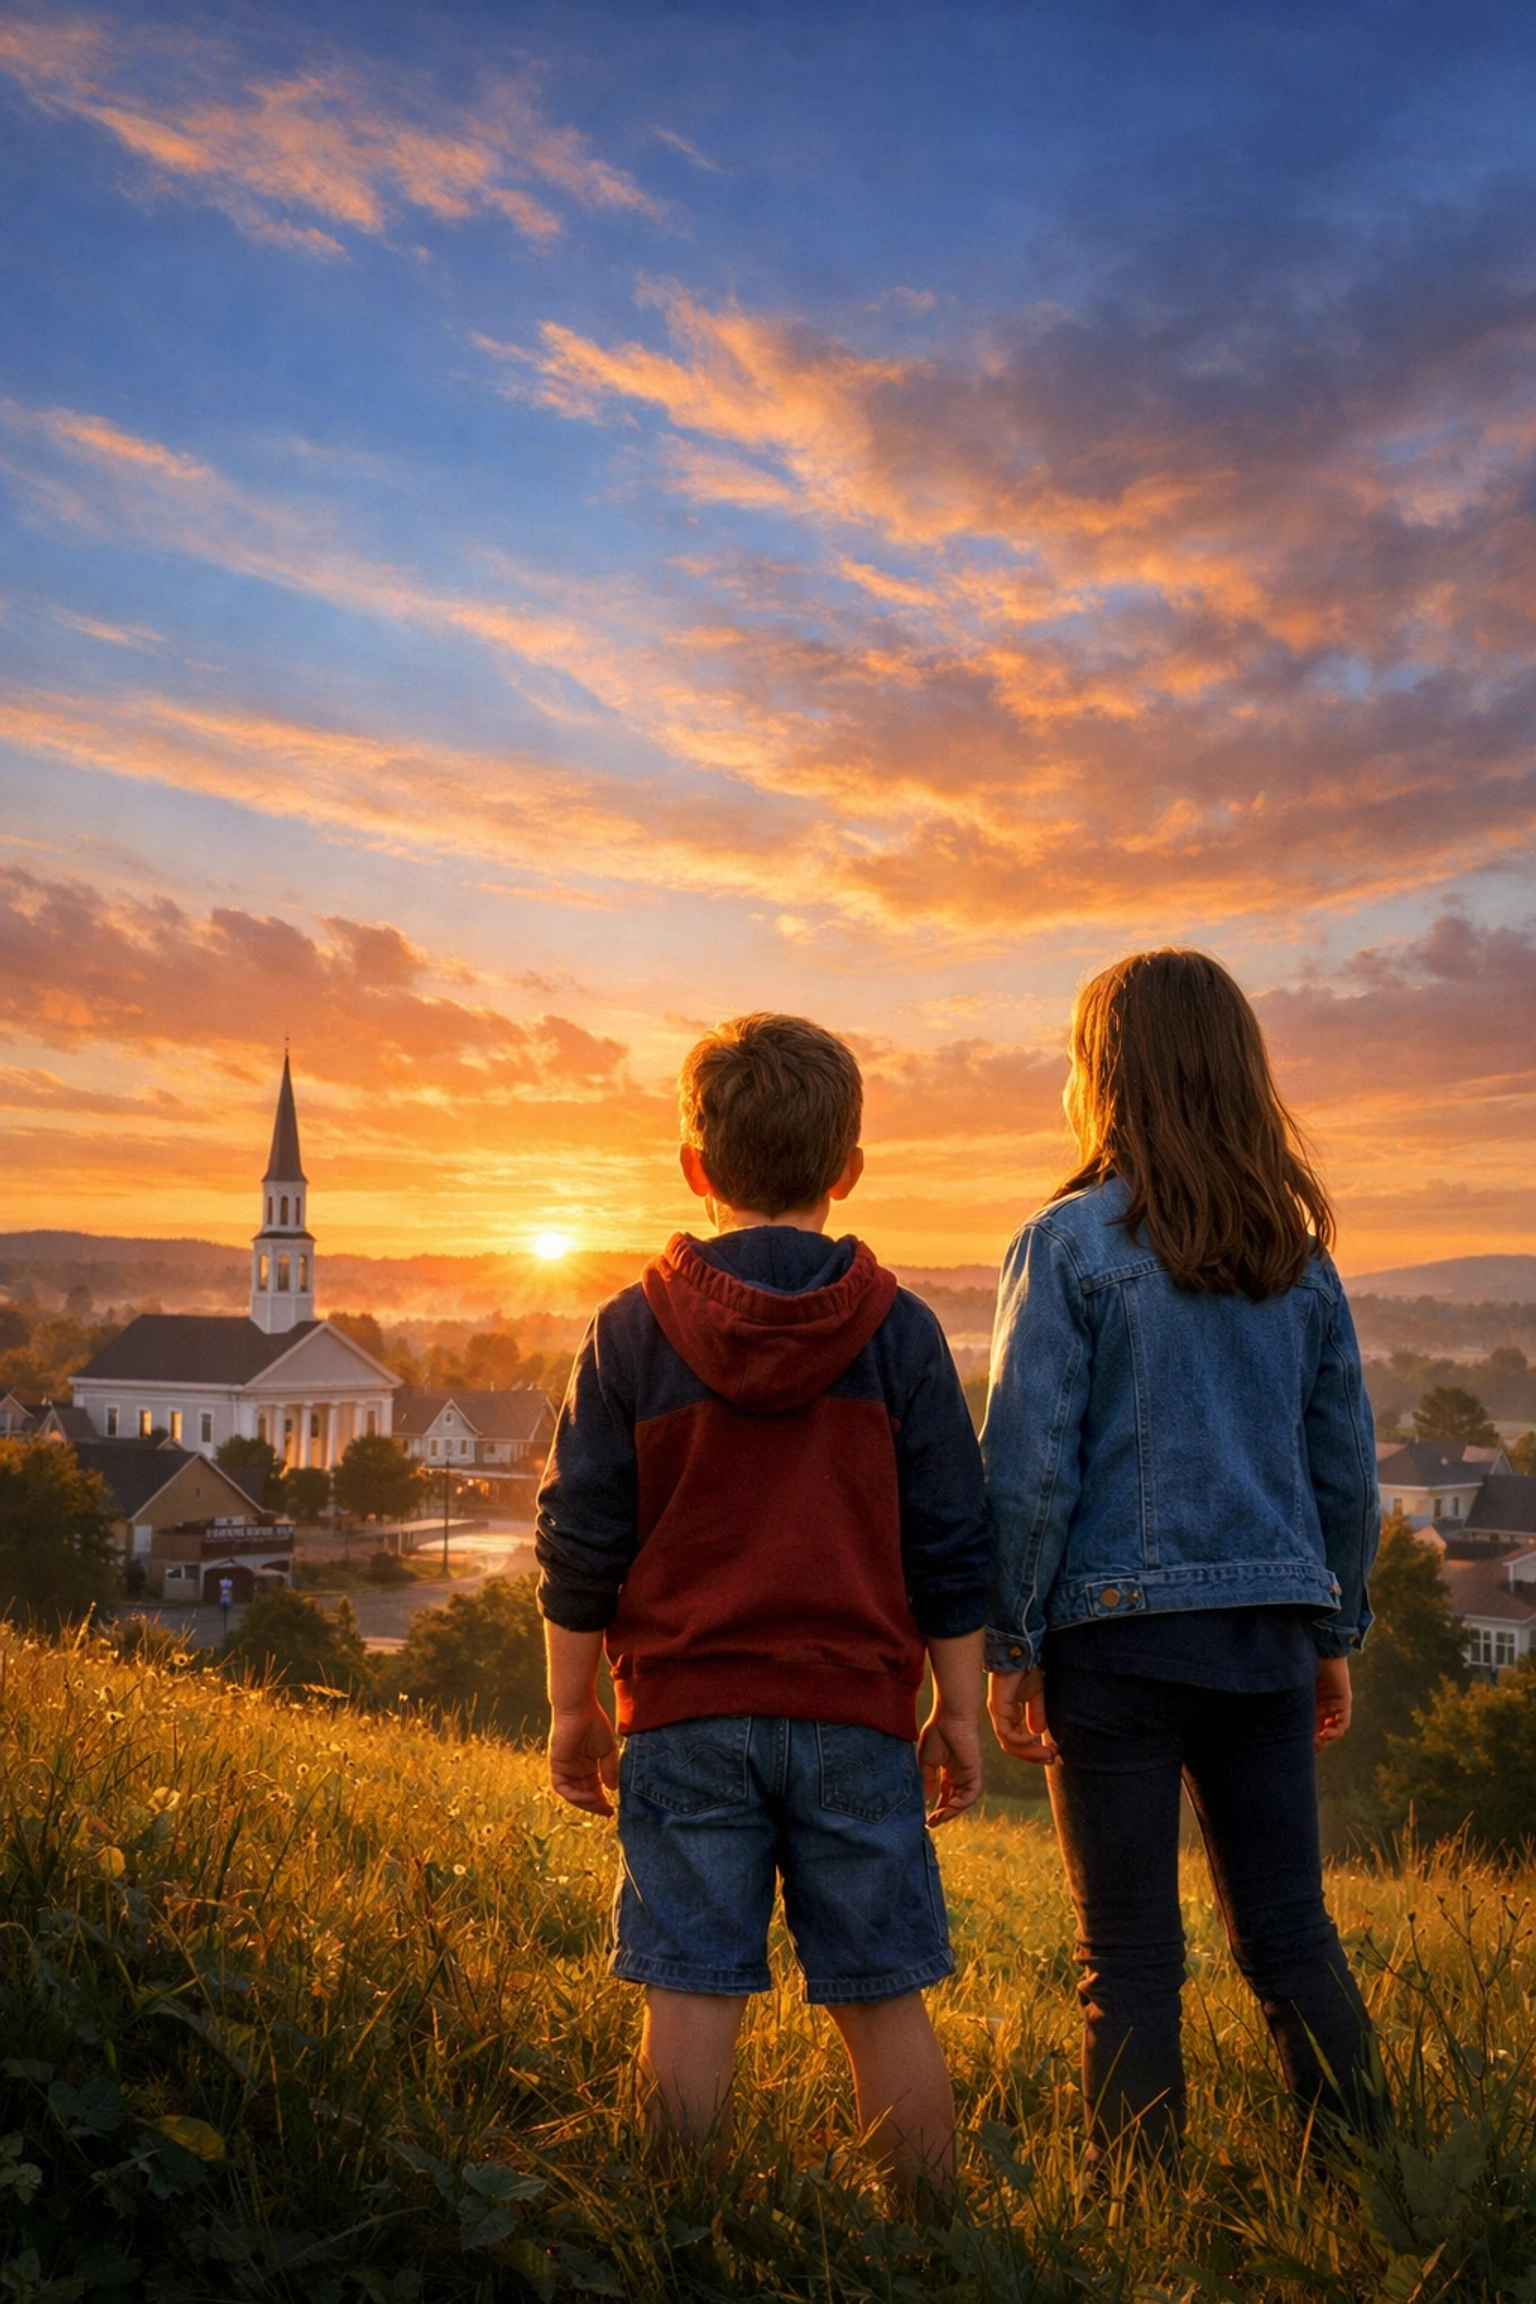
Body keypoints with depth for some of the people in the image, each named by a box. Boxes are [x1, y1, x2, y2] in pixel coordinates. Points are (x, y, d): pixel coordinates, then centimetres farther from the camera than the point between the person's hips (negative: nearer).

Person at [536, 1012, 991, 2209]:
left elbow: (581, 1542, 2)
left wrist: (572, 1707, 11)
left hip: (684, 1714, 0)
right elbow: (952, 1547, 1)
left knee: (693, 1995, 5)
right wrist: (960, 1711, 10)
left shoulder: (631, 1331, -1)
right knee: (883, 2000, 10)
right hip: (857, 1715, 1)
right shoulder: (901, 1332, -1)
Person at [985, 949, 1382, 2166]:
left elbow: (1029, 1466, -10)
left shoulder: (1068, 1243, -8)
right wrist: (1339, 1635, 19)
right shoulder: (1299, 1254, 7)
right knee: (1291, 1930, 15)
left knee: (1131, 1954, 6)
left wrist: (1009, 1647, -3)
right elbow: (1346, 1462, 11)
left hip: (1119, 1626, -4)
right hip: (1270, 1629, 5)